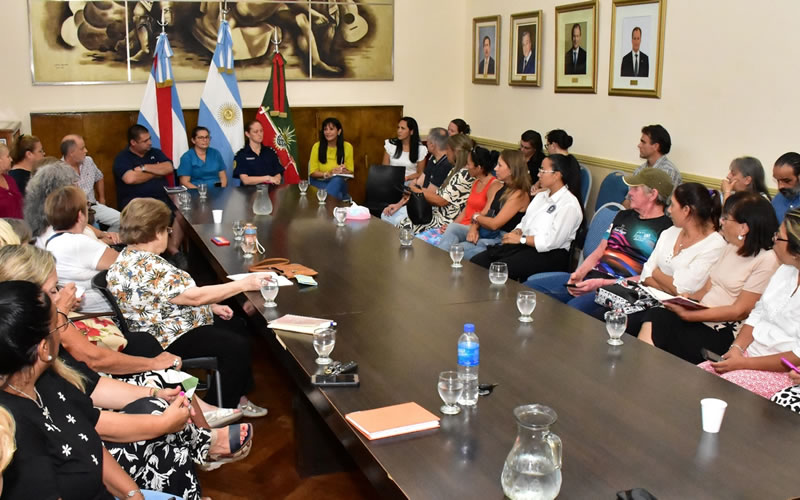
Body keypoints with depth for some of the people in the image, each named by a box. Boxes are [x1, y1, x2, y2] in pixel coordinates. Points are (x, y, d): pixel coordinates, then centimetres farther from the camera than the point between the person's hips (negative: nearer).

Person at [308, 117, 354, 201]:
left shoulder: (347, 146, 1)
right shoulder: (317, 146, -3)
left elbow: (350, 172, 5)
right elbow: (312, 172, -3)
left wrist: (343, 171, -20)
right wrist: (328, 174, -21)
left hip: (339, 182, 2)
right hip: (319, 182, -2)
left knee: (337, 180, -38)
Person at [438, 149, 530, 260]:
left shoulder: (519, 195, -14)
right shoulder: (497, 187, 12)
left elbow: (494, 224, -17)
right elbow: (484, 214, 9)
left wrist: (476, 217, 1)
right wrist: (474, 227, -11)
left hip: (502, 239, -8)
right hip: (485, 231, 8)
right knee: (452, 228, -13)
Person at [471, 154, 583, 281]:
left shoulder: (569, 205, -10)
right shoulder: (541, 196, 19)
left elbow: (552, 241, -17)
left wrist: (521, 239, -12)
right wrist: (517, 232, -2)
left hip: (550, 254, -8)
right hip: (525, 245, 8)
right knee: (476, 261, -11)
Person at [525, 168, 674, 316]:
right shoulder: (623, 216, 21)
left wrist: (601, 283, -19)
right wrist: (579, 274, -2)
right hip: (590, 276, 8)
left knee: (574, 308, -37)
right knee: (529, 285, -8)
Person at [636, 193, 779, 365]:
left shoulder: (767, 260, -12)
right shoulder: (730, 247, 14)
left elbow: (740, 311, -15)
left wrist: (689, 315, -18)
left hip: (724, 333, -7)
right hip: (700, 317, 7)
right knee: (654, 317, -20)